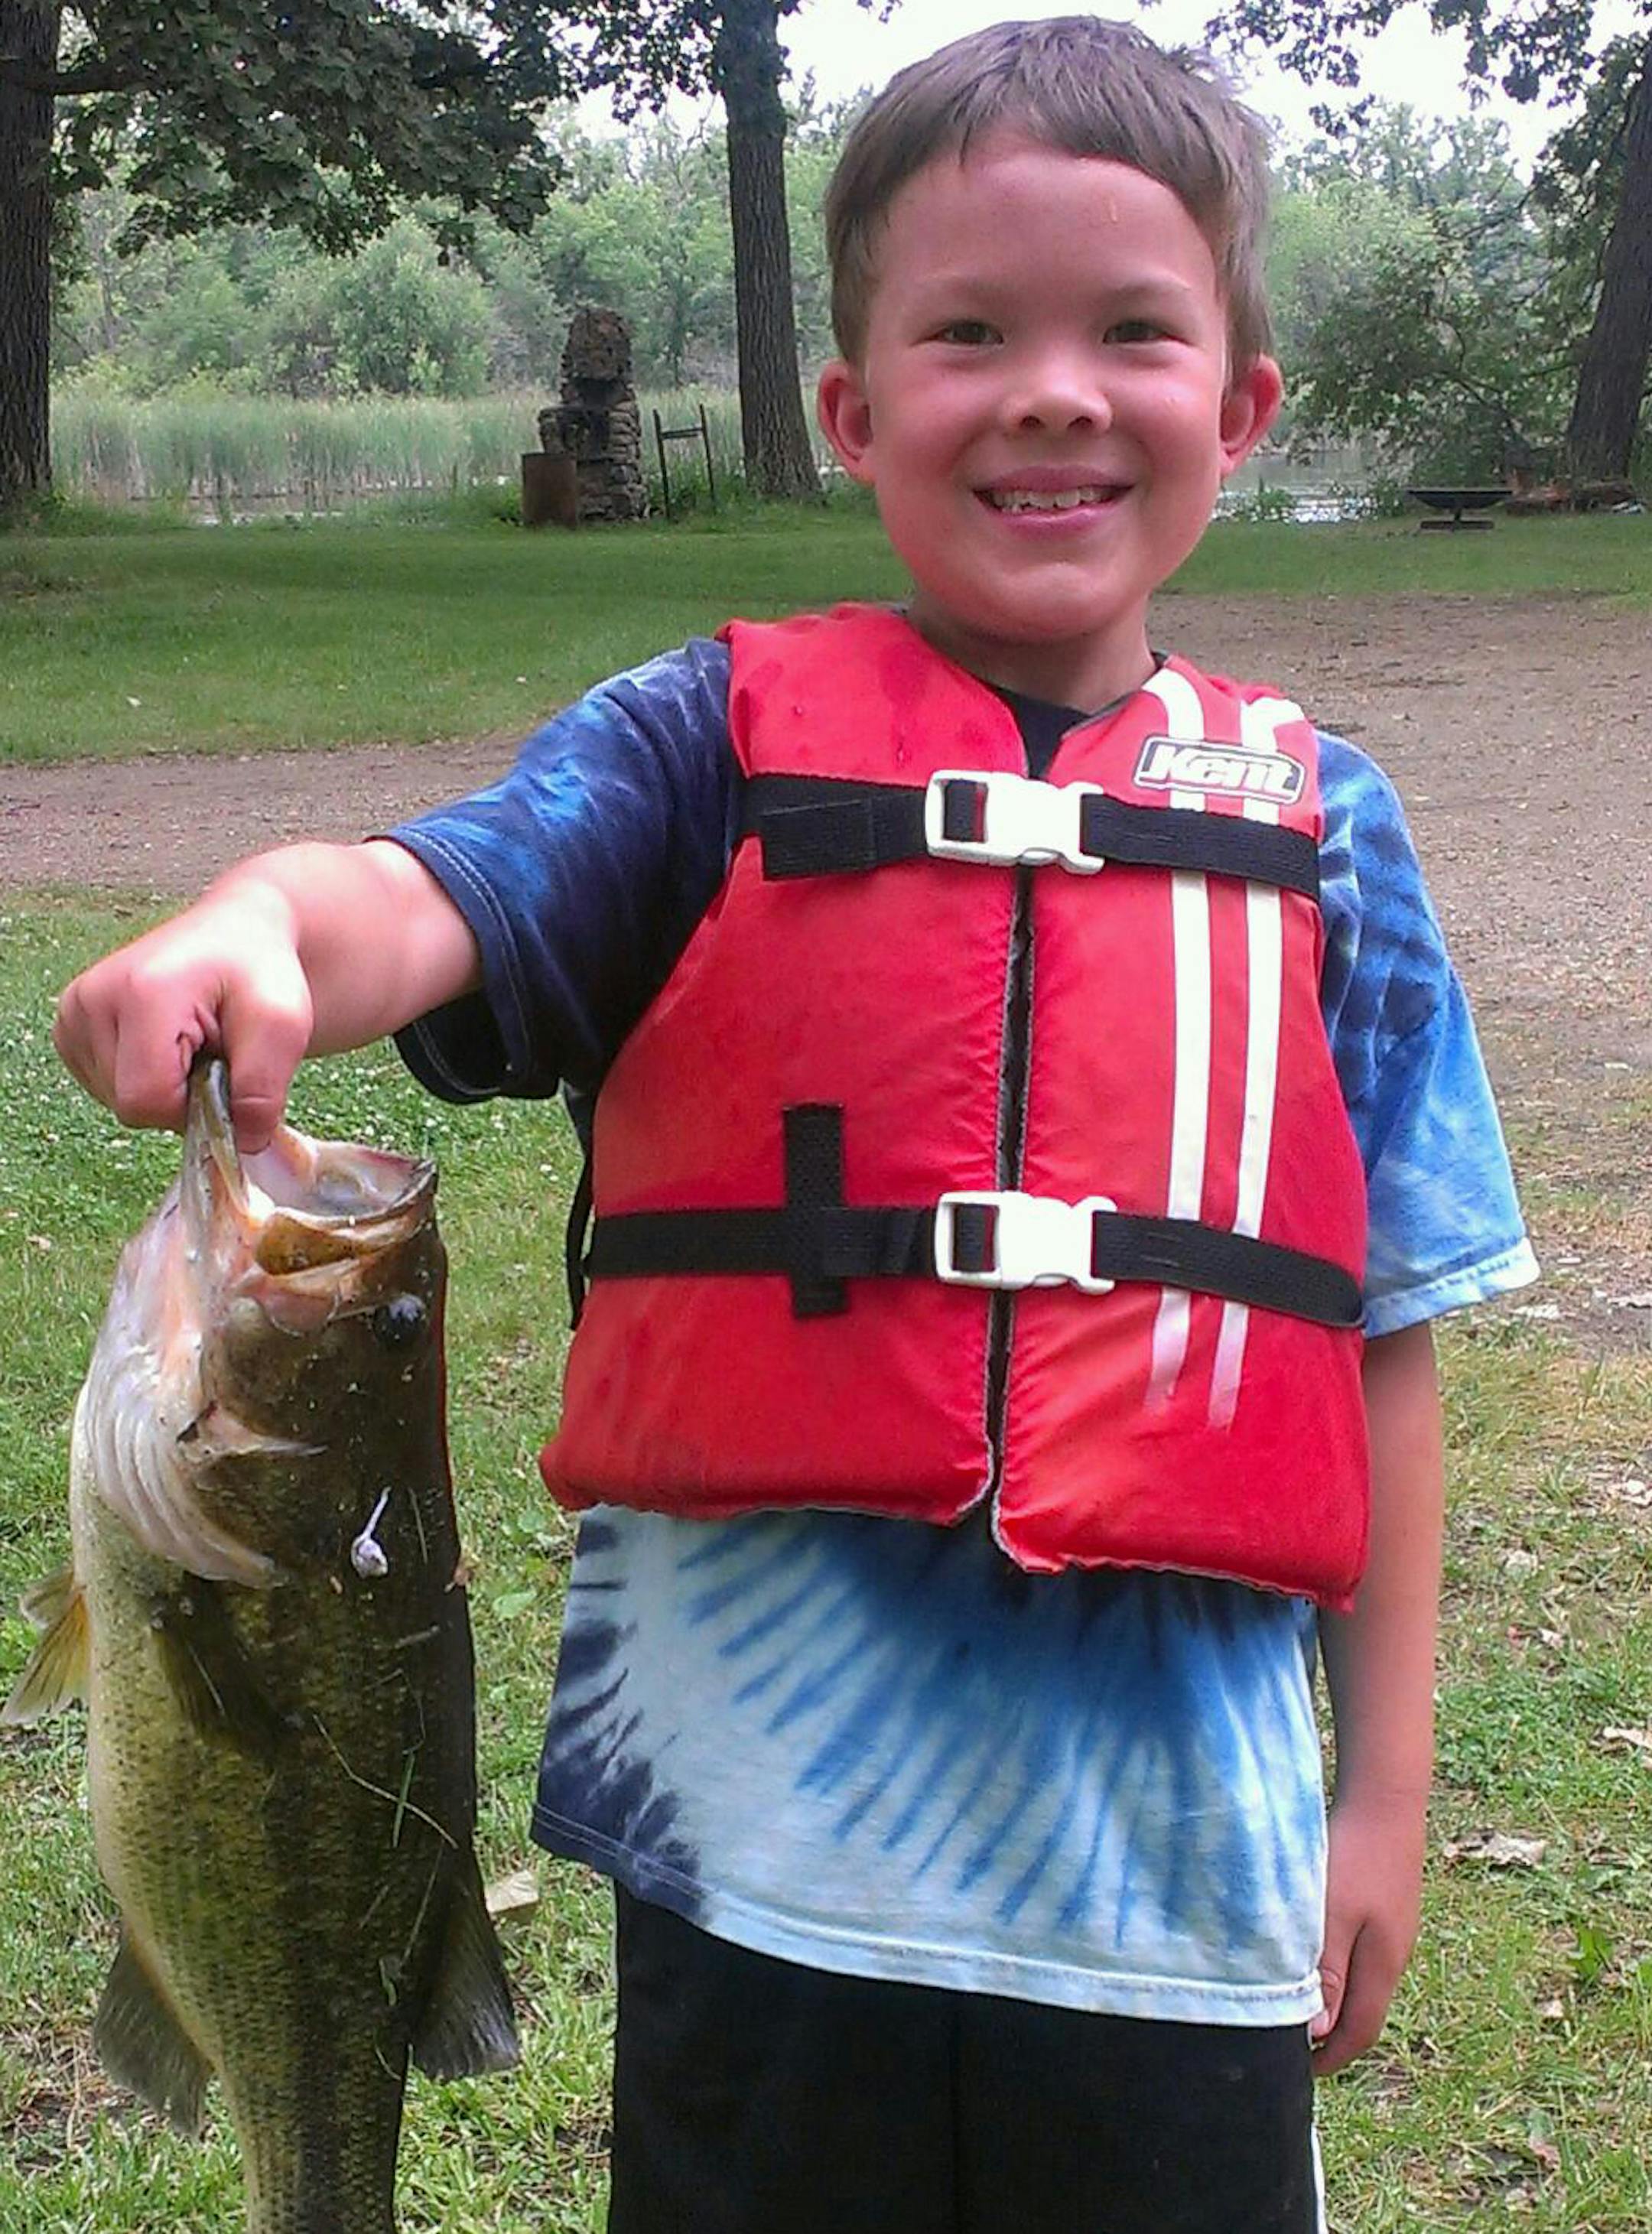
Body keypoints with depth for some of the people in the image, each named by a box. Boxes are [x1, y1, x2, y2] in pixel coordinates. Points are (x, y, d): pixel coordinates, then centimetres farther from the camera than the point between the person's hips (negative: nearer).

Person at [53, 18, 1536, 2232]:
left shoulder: (1313, 823, 3)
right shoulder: (718, 743, -1)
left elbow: (1381, 1330, 6)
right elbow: (430, 905, -18)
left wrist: (1387, 1778, 8)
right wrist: (253, 929, -42)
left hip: (1176, 1846, 2)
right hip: (770, 1839, -1)